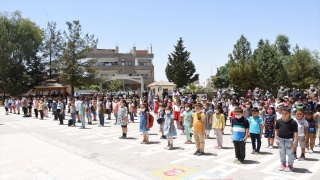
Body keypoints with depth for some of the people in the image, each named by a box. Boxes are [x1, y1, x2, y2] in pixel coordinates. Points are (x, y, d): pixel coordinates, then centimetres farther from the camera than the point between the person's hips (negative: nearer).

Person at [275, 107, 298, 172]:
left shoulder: (293, 122, -12)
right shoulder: (278, 121, -2)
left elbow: (295, 132, -9)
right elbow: (276, 130, 6)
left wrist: (295, 141, -11)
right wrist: (276, 138, 3)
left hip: (289, 139, -4)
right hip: (280, 139, 4)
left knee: (290, 153, 7)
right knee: (282, 153, 16)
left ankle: (290, 165, 24)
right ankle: (283, 164, 31)